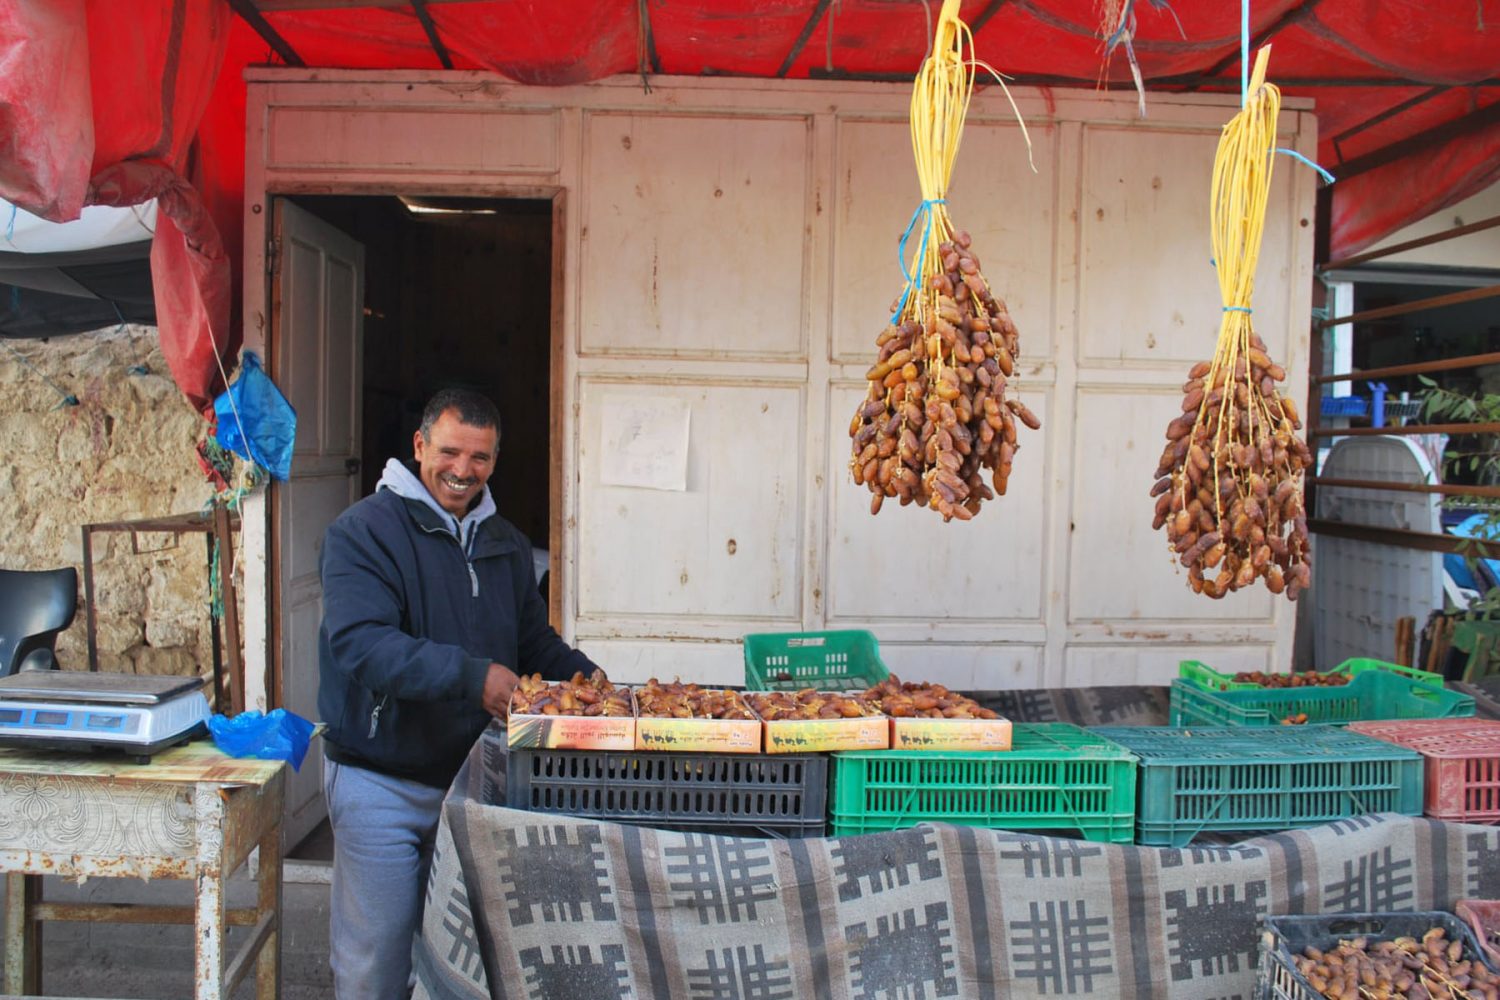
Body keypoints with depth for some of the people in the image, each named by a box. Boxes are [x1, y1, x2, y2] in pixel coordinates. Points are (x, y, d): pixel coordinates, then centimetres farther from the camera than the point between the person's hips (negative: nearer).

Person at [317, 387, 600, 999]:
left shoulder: (506, 545, 9)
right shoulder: (363, 531, -11)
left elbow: (535, 643, 18)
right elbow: (359, 643, -25)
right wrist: (470, 675, -32)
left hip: (474, 777, 6)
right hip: (381, 783, -5)